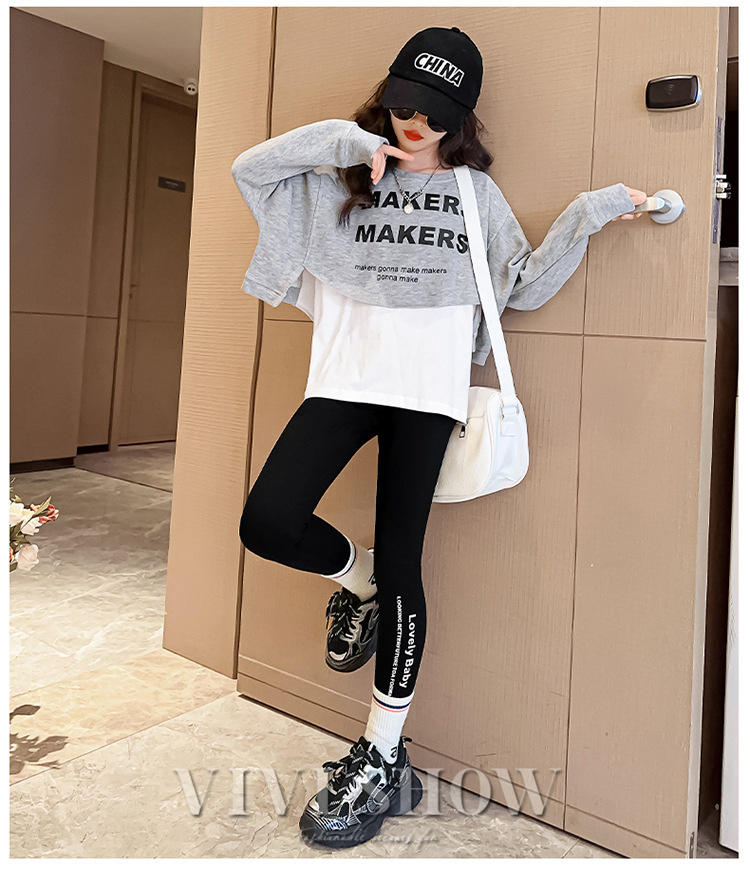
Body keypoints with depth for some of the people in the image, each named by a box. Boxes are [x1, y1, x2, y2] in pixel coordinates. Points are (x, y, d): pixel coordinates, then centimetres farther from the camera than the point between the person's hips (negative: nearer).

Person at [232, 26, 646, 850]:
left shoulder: (477, 192, 15)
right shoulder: (342, 177, 15)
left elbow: (525, 287, 13)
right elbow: (249, 167, 6)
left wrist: (588, 213, 6)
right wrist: (343, 137, 0)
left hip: (428, 389, -1)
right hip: (345, 378, 1)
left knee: (400, 565, -1)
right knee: (268, 523, -17)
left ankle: (383, 759, 13)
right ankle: (356, 577, 18)